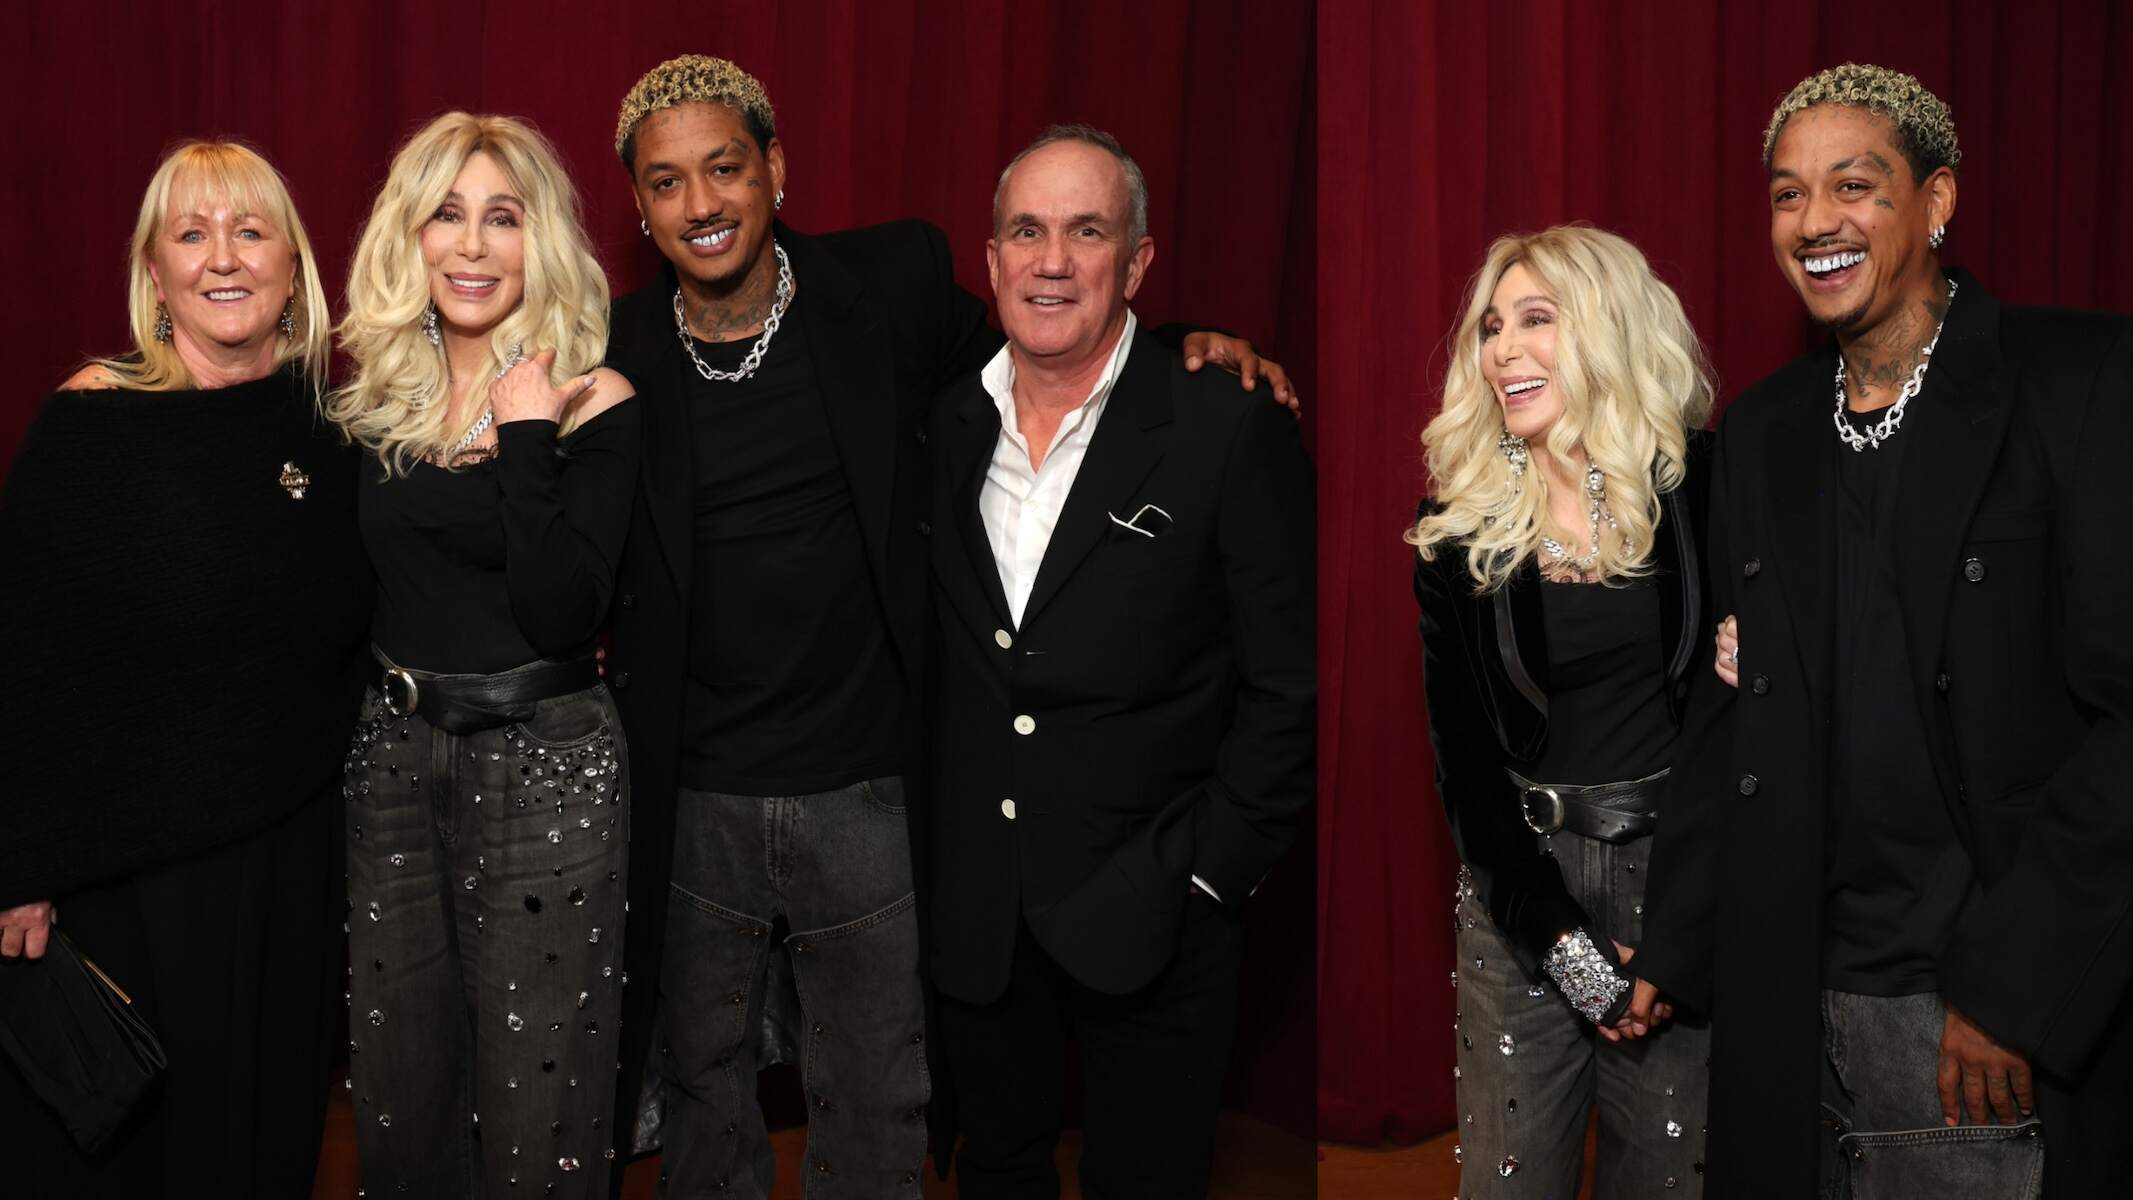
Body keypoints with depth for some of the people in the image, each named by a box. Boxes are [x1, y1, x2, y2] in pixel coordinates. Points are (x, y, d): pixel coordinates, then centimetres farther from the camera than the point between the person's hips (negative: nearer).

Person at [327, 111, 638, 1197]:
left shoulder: (589, 402, -8)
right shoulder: (376, 396, 5)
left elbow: (564, 618, -19)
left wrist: (525, 439, -21)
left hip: (543, 769, -5)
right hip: (393, 754, 5)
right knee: (397, 1106, 15)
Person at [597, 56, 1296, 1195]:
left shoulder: (894, 282, -4)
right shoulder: (616, 353, -2)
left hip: (867, 794, -1)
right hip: (693, 809, 1)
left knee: (878, 1107, 14)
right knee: (702, 1080, 20)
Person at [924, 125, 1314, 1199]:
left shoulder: (1233, 435, -10)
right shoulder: (941, 428, 4)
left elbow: (1287, 689, -10)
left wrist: (1204, 871, -12)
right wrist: (920, 858, 5)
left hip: (1149, 916, -4)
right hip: (971, 910, 4)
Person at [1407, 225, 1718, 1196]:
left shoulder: (1695, 486, -5)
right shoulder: (1459, 523, -1)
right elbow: (1461, 750, -1)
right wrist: (1558, 934, -7)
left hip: (1673, 862, -1)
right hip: (1519, 875, 1)